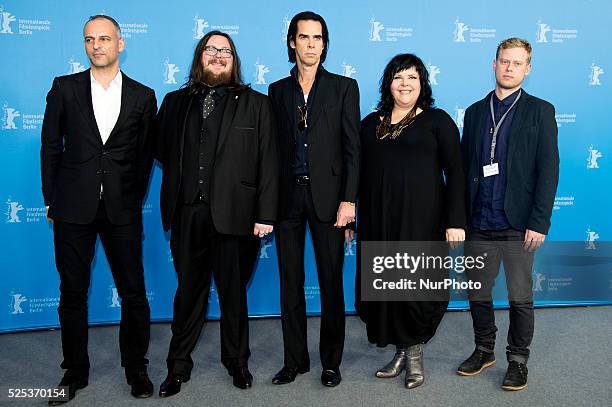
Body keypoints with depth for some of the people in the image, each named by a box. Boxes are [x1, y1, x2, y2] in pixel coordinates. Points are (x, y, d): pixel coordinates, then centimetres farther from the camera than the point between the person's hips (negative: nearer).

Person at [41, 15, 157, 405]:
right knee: (73, 292, 9)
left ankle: (136, 366, 23)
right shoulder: (65, 88, 5)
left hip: (122, 210, 0)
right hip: (73, 209, 1)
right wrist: (51, 200, 4)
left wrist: (134, 200, 5)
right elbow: (50, 146, 7)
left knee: (133, 292, 5)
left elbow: (145, 155, 8)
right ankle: (75, 371, 26)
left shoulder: (143, 96, 5)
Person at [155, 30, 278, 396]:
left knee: (233, 291, 10)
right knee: (188, 290, 12)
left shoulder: (256, 104, 4)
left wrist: (265, 214, -8)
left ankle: (237, 361, 29)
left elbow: (268, 162, -2)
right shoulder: (175, 102, 13)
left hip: (233, 214, -2)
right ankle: (179, 365, 27)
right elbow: (163, 150, 15)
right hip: (187, 213, 2)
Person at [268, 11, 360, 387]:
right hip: (287, 196, 3)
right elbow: (273, 147, 8)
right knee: (290, 282, 8)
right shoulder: (278, 90, 11)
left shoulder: (344, 87, 4)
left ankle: (331, 361, 20)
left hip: (327, 194, -2)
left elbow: (352, 148, -2)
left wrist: (348, 200, -10)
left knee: (331, 282, 5)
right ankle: (295, 359, 22)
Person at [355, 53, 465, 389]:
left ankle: (415, 353, 22)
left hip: (421, 220, -4)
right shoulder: (370, 124, 12)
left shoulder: (437, 120, 1)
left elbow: (455, 172, -4)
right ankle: (401, 351, 26)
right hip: (378, 221, 4)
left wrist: (455, 221, -12)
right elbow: (360, 174, 12)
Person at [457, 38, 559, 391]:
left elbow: (548, 169, -6)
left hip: (518, 225, -3)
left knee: (521, 298, 7)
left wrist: (539, 222, -13)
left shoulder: (540, 111, 0)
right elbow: (464, 166, 10)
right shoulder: (475, 111, 10)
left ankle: (518, 360, 25)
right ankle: (484, 351, 32)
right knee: (478, 295, 13)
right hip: (478, 224, 3)